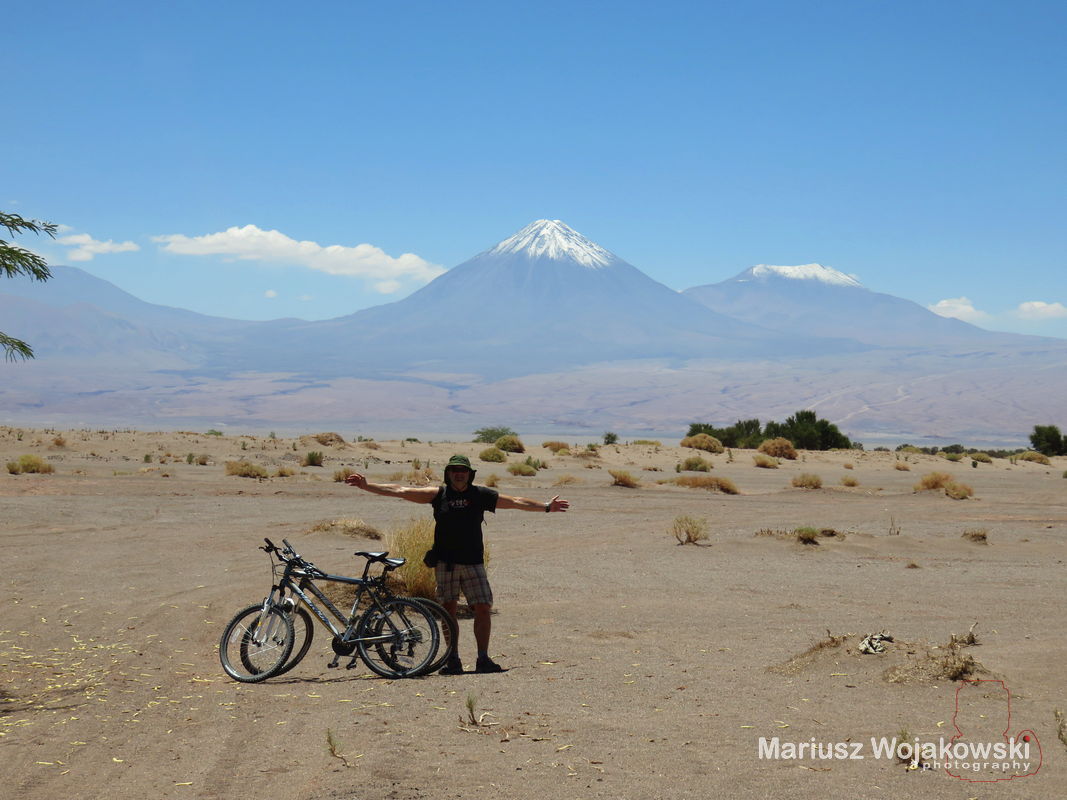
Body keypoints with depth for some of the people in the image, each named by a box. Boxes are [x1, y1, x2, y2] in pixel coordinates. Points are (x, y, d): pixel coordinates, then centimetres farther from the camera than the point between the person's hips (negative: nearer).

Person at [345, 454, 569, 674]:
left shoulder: (481, 495, 6)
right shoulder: (438, 494, 5)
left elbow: (515, 502, 12)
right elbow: (401, 492, 3)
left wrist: (546, 506, 13)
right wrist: (367, 486, -1)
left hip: (473, 562, 0)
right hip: (445, 562, 0)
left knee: (483, 607, -6)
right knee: (449, 609, 1)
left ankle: (483, 658, 2)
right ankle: (453, 660, 9)